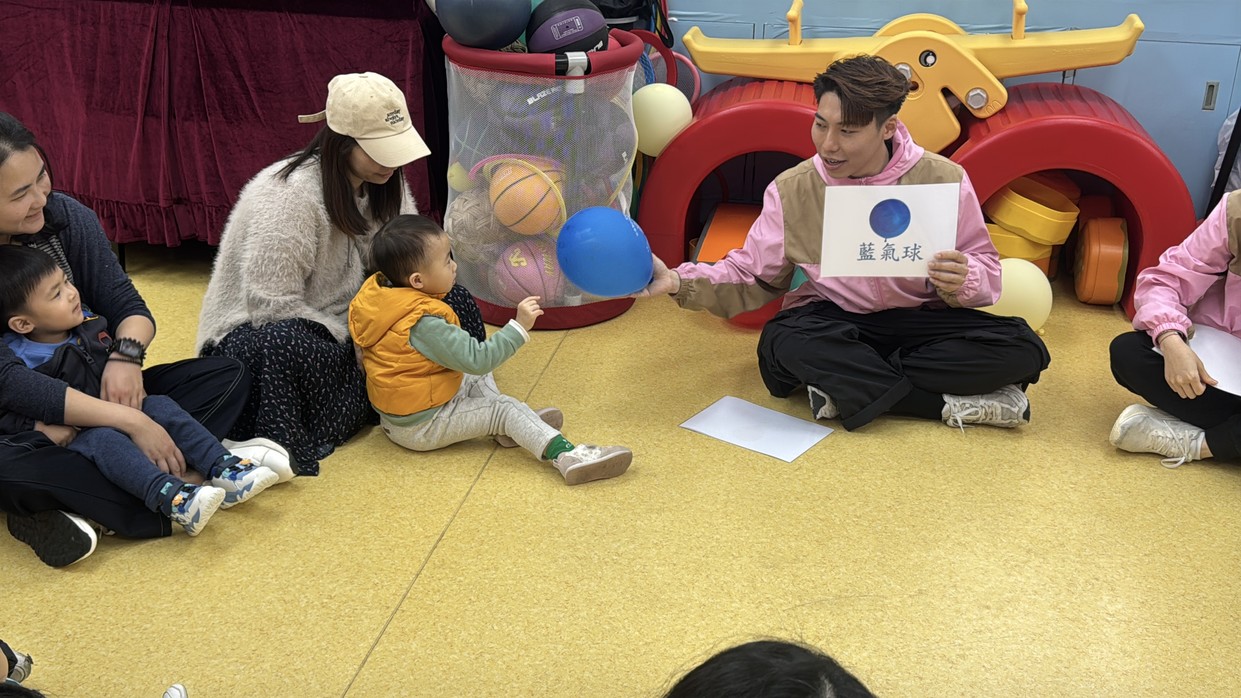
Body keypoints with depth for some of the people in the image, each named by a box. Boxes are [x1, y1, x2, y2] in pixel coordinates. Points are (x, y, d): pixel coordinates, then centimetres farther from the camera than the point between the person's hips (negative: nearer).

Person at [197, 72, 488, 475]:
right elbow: (271, 303, -27)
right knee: (290, 347, -45)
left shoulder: (382, 183, -1)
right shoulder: (291, 195, -26)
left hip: (345, 323, 8)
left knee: (454, 301, -9)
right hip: (260, 329, -7)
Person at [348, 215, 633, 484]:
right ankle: (566, 456, -28)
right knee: (505, 408, -15)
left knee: (477, 378, 21)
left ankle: (514, 427, 7)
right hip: (420, 428, -9)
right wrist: (519, 327, -30)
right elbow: (476, 359, -31)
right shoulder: (424, 324, -31)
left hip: (394, 413, 9)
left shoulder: (377, 288, -3)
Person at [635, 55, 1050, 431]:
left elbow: (985, 269, -1)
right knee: (785, 341, -36)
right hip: (830, 326, 0)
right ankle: (956, 404, -25)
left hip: (920, 322, 1)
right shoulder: (791, 190, -6)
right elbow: (752, 275, 0)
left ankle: (849, 389, -22)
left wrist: (964, 283, -26)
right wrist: (681, 282, -17)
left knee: (1022, 350, -23)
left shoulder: (943, 179, -8)